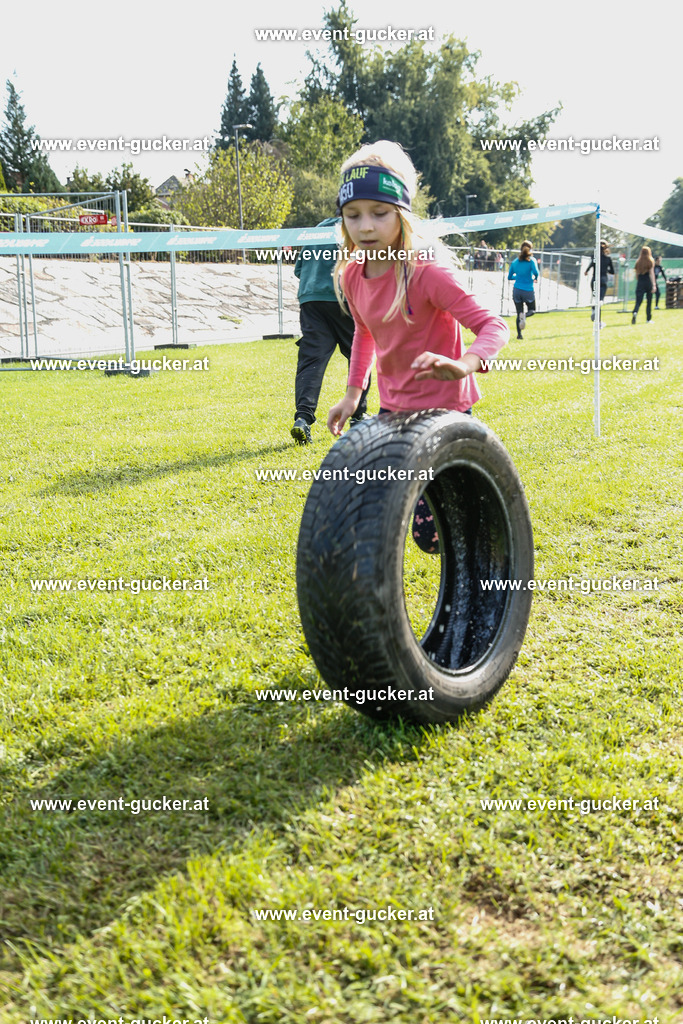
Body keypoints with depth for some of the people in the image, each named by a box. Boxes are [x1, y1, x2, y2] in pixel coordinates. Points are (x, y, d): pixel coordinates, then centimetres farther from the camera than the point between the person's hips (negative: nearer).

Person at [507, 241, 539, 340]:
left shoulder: (515, 262, 5)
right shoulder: (531, 260, -6)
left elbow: (509, 277, 11)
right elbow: (536, 272, -22)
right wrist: (535, 278, -1)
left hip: (517, 290, 3)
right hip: (528, 291, -3)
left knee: (519, 313, 10)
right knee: (532, 310, 15)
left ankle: (519, 335, 0)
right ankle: (525, 315, -21)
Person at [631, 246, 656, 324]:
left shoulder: (638, 262, 6)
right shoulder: (650, 261, -2)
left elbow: (636, 274, 10)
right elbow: (651, 273, -10)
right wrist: (654, 285, -12)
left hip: (640, 283, 2)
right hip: (648, 282, -1)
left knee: (638, 301, -5)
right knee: (649, 302, 11)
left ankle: (635, 313, -34)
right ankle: (649, 319, 16)